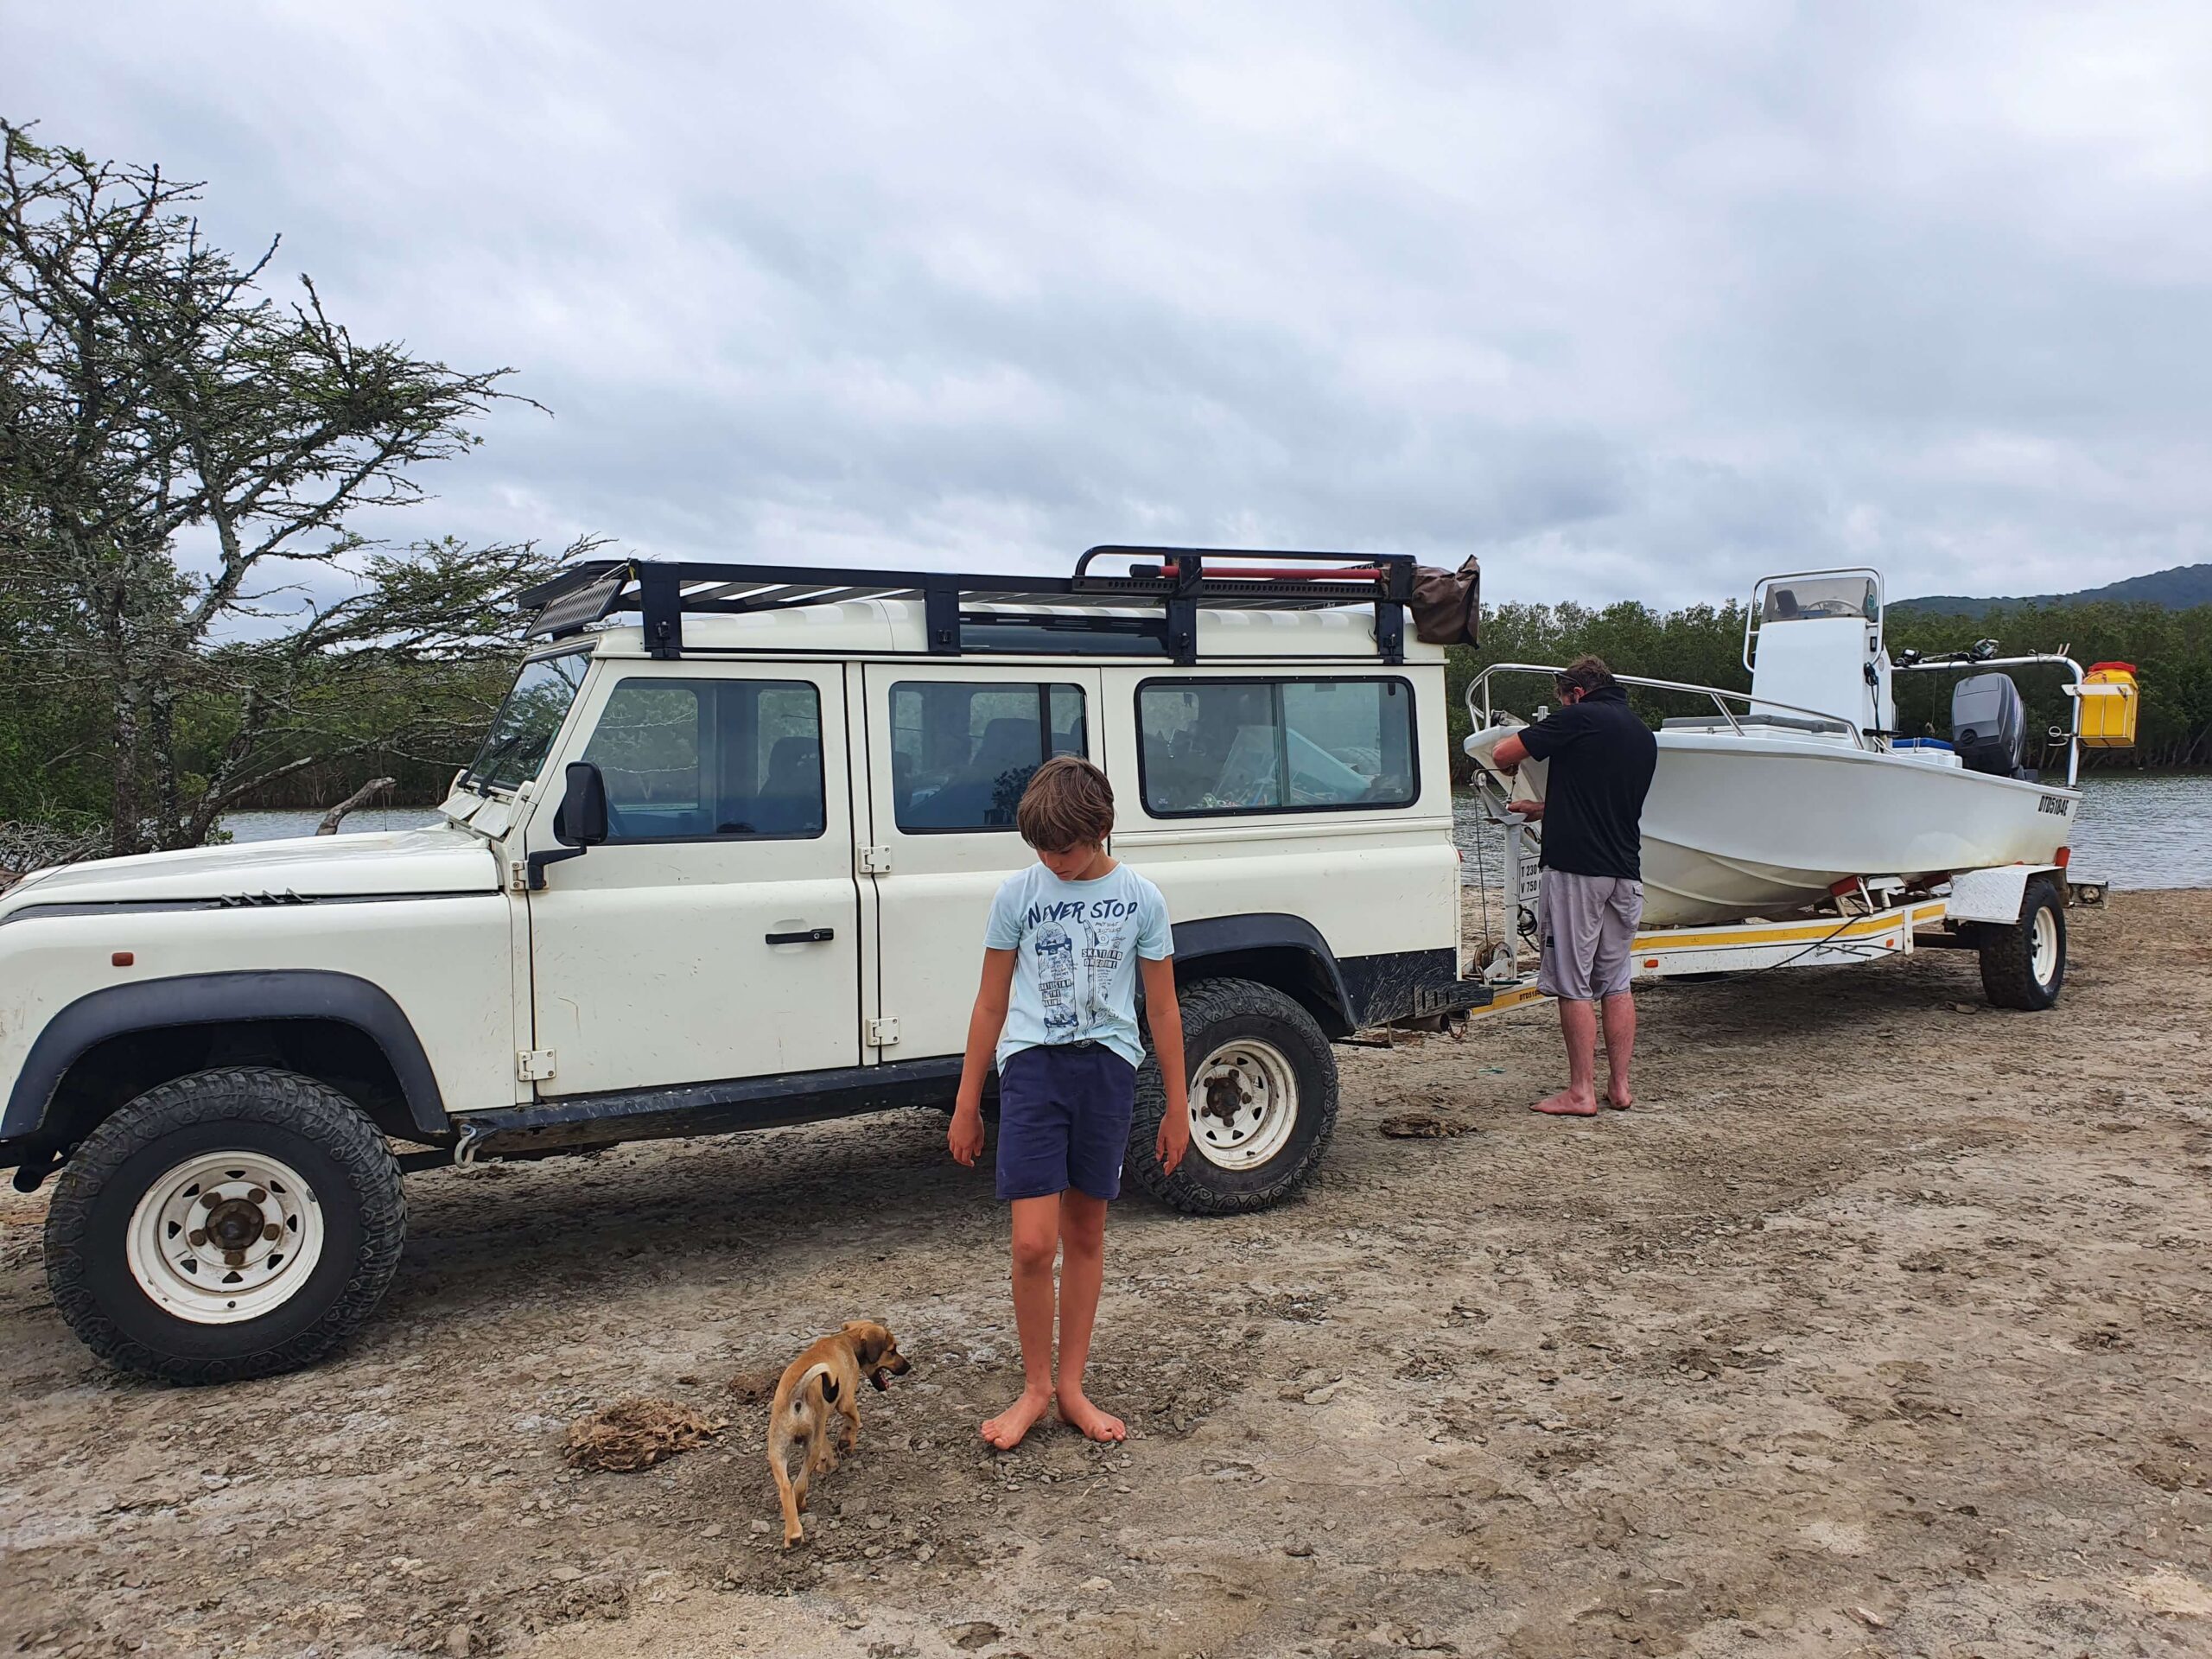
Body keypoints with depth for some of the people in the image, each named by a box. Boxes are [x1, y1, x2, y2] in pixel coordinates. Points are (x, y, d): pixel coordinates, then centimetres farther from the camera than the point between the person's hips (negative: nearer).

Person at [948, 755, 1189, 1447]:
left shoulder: (1141, 898, 0)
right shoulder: (1019, 893, 0)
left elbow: (1162, 1010, 6)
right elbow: (991, 1005, 5)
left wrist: (1177, 1107, 7)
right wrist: (966, 1106, 5)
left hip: (1107, 1067, 1)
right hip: (1032, 1063, -1)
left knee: (1086, 1232, 11)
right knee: (1034, 1242, -8)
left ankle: (1071, 1386, 25)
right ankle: (1035, 1387, 13)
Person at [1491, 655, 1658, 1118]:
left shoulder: (1580, 719, -7)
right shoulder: (1644, 736, 16)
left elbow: (1504, 754, -6)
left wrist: (1514, 764, 19)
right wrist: (1545, 809, 35)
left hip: (1575, 869, -7)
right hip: (1625, 872, 7)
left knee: (1573, 985, -1)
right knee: (1616, 984, 13)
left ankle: (1581, 1092, 2)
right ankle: (1620, 1087, 15)